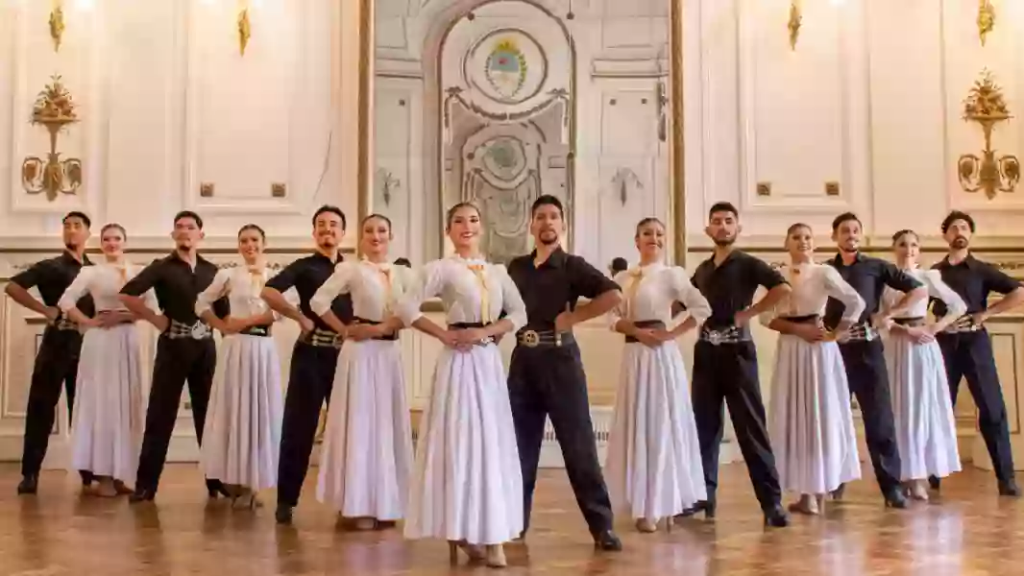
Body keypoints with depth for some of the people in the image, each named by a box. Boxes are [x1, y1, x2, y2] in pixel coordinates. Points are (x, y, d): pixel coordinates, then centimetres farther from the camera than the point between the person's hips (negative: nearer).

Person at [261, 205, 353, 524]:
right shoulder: (304, 266, 1)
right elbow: (269, 292, -15)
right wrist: (301, 317, -14)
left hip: (345, 354, 3)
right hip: (311, 353, -3)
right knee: (298, 427, 0)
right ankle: (286, 500, 8)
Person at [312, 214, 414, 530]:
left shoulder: (403, 273, 8)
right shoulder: (351, 269, -3)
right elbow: (318, 302, -9)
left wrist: (384, 326, -13)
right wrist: (345, 330, -7)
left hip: (390, 353, 4)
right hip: (361, 353, -4)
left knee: (389, 426, 8)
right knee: (360, 425, -1)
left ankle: (385, 503, 18)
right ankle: (359, 505, 7)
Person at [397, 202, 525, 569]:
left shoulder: (497, 272, 13)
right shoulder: (441, 269, -2)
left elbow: (519, 313, 8)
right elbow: (406, 308, -9)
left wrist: (486, 331, -7)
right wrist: (443, 334, -10)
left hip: (490, 361, 5)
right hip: (459, 361, -5)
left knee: (493, 444, 5)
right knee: (459, 442, -4)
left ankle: (490, 535, 12)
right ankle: (460, 532, 5)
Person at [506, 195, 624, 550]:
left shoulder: (572, 266, -3)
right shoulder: (516, 267, 11)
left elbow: (613, 295, -16)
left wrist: (573, 317, -14)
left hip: (559, 358, -4)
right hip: (523, 360, 4)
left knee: (578, 444, -3)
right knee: (520, 445, 8)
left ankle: (602, 525, 2)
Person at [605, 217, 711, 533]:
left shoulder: (671, 274, -3)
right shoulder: (622, 278, 10)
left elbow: (702, 308, -12)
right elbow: (613, 318, 3)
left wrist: (673, 333, -13)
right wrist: (638, 331, -12)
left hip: (662, 354, -5)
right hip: (633, 356, 5)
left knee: (663, 426, 0)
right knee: (637, 428, 7)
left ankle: (665, 504, 9)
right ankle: (645, 506, 17)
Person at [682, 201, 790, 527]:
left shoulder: (747, 264, -3)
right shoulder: (702, 270, 13)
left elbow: (783, 289, -18)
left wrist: (749, 313, -14)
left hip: (736, 350, -5)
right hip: (706, 351, 5)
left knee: (751, 427, -6)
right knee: (704, 425, 6)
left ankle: (771, 501, -4)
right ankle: (704, 494, 15)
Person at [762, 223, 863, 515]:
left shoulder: (824, 272, -4)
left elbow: (856, 303, -14)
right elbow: (766, 317, -4)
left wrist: (836, 333, -12)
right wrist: (798, 328, -14)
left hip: (819, 349, -3)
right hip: (789, 350, 3)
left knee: (822, 415, 1)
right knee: (794, 418, 4)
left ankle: (820, 494, 8)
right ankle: (805, 494, 11)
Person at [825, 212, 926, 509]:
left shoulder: (876, 267, 6)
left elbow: (919, 290, 3)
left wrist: (887, 314, -4)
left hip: (867, 349, -1)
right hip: (833, 350, 2)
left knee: (879, 419, -1)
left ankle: (891, 486, 3)